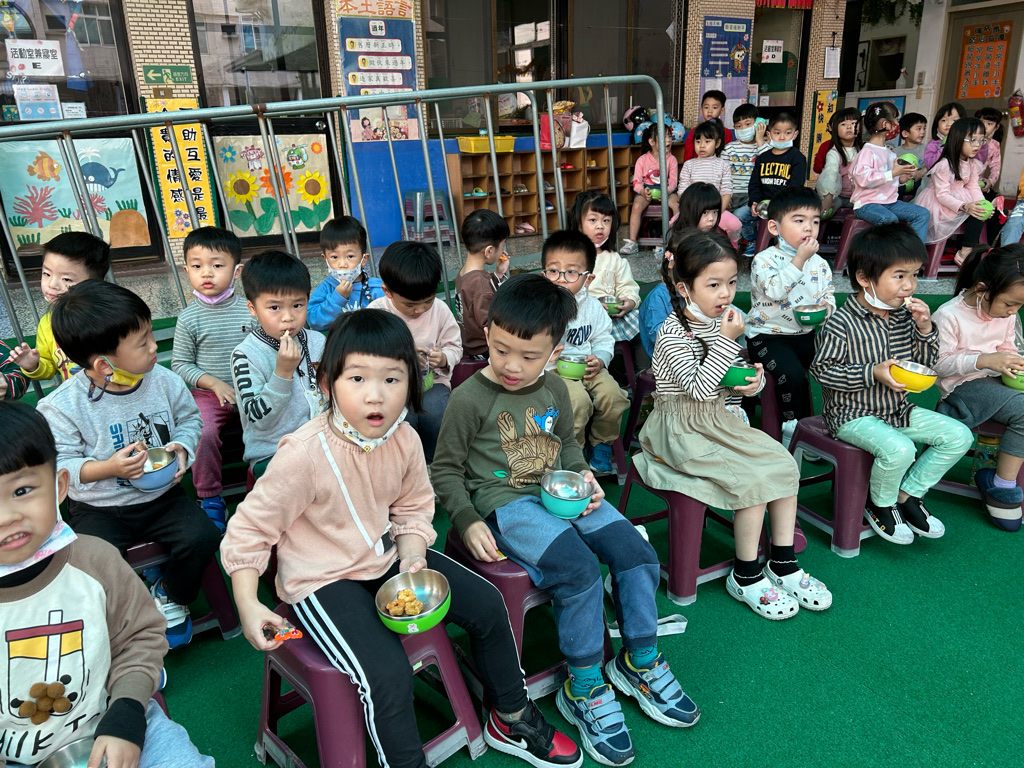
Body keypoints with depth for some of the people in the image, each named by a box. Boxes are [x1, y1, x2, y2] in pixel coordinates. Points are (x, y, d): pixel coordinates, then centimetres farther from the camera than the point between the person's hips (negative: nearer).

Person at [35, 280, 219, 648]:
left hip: (160, 496, 2)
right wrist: (109, 469, -27)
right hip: (99, 508, -2)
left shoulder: (164, 381, -7)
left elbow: (189, 418, 9)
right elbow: (59, 466, -12)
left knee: (202, 536, -19)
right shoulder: (62, 406, -16)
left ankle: (170, 596, 12)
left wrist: (183, 447, -11)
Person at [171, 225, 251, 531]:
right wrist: (215, 383, -12)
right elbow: (180, 364, 0)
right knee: (204, 434, -26)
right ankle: (211, 500, -6)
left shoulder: (249, 309, 2)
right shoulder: (189, 318, -3)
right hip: (208, 393, -1)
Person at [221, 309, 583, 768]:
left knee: (486, 604, 3)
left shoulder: (404, 439, -9)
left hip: (385, 556, 6)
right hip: (323, 579, -6)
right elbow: (250, 527, -16)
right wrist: (248, 605, -19)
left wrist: (411, 554, -10)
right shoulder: (305, 454, -27)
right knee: (389, 675, -25)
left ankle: (513, 720, 26)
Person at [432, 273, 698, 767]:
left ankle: (639, 660, 15)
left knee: (638, 555, -7)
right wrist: (467, 522, -14)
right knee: (579, 571, -26)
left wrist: (584, 478, 5)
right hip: (503, 501, -6)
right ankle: (583, 688, -5)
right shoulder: (470, 398, -9)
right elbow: (446, 469, -2)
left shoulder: (554, 391, 8)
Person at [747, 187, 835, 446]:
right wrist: (799, 259, -24)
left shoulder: (820, 263, 9)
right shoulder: (765, 259, -10)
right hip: (769, 336, -6)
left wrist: (827, 306, -11)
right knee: (793, 376, -28)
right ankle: (795, 430, -9)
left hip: (808, 334, 6)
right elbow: (775, 291, -26)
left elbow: (829, 294, 14)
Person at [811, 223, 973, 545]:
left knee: (959, 435, 0)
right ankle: (880, 505, 2)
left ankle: (908, 494, 14)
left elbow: (924, 365, 11)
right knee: (899, 449, -31)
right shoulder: (841, 324, -18)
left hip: (897, 409, 8)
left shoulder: (905, 316, 3)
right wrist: (872, 373, -24)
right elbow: (821, 370, -17)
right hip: (853, 415, -8)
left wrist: (925, 330, -8)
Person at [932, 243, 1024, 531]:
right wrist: (984, 360, -26)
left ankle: (998, 481, -6)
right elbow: (939, 363, -16)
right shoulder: (949, 316, -15)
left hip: (994, 380, 8)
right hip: (962, 387, -8)